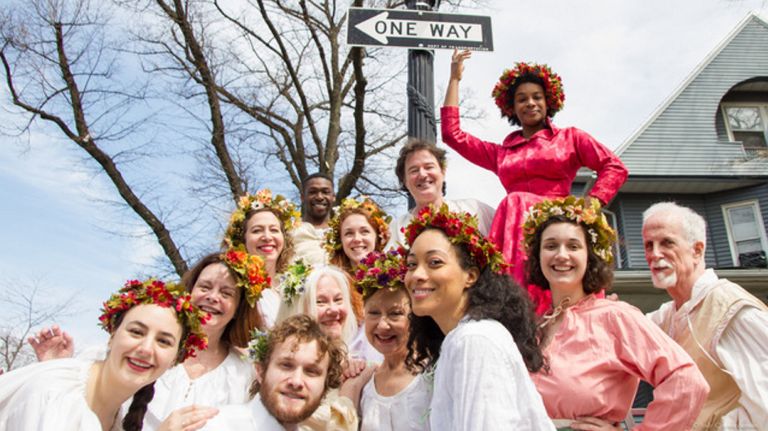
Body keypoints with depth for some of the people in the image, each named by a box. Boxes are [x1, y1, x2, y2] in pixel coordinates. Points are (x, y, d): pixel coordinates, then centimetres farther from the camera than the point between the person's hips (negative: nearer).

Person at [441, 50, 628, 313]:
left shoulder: (570, 138, 19)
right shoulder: (501, 153, 26)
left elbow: (615, 168, 10)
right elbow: (452, 134, 24)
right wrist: (454, 79, 31)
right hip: (514, 231, 1)